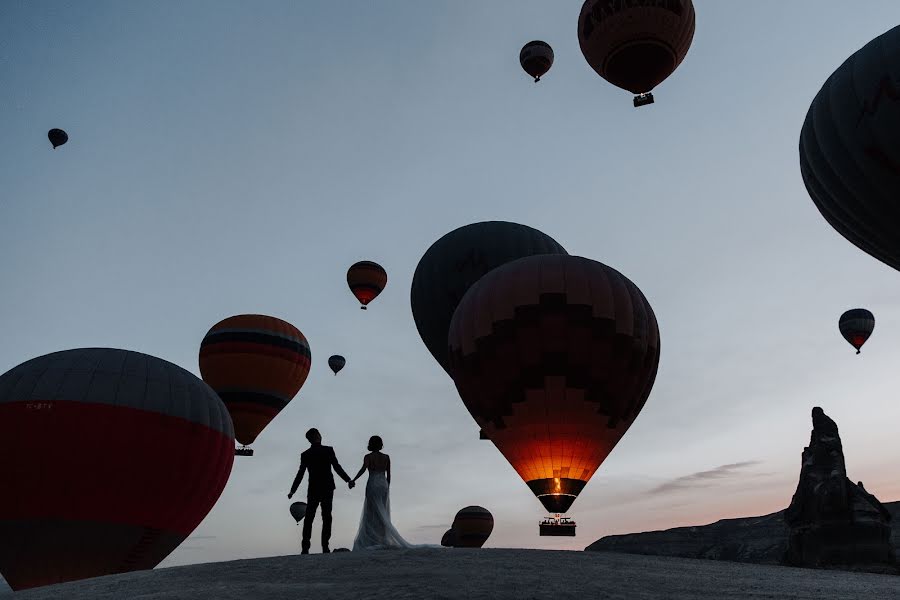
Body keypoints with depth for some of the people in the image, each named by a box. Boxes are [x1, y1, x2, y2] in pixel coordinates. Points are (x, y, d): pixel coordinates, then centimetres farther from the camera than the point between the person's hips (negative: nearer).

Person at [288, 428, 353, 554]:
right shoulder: (328, 450, -5)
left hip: (313, 489, 1)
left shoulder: (305, 455, 0)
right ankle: (325, 547, -4)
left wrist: (292, 491, 6)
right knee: (327, 517, 3)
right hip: (327, 488, -1)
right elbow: (337, 468, -9)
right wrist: (348, 480, -3)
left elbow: (300, 474, -1)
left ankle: (305, 547, 0)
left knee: (308, 518, 6)